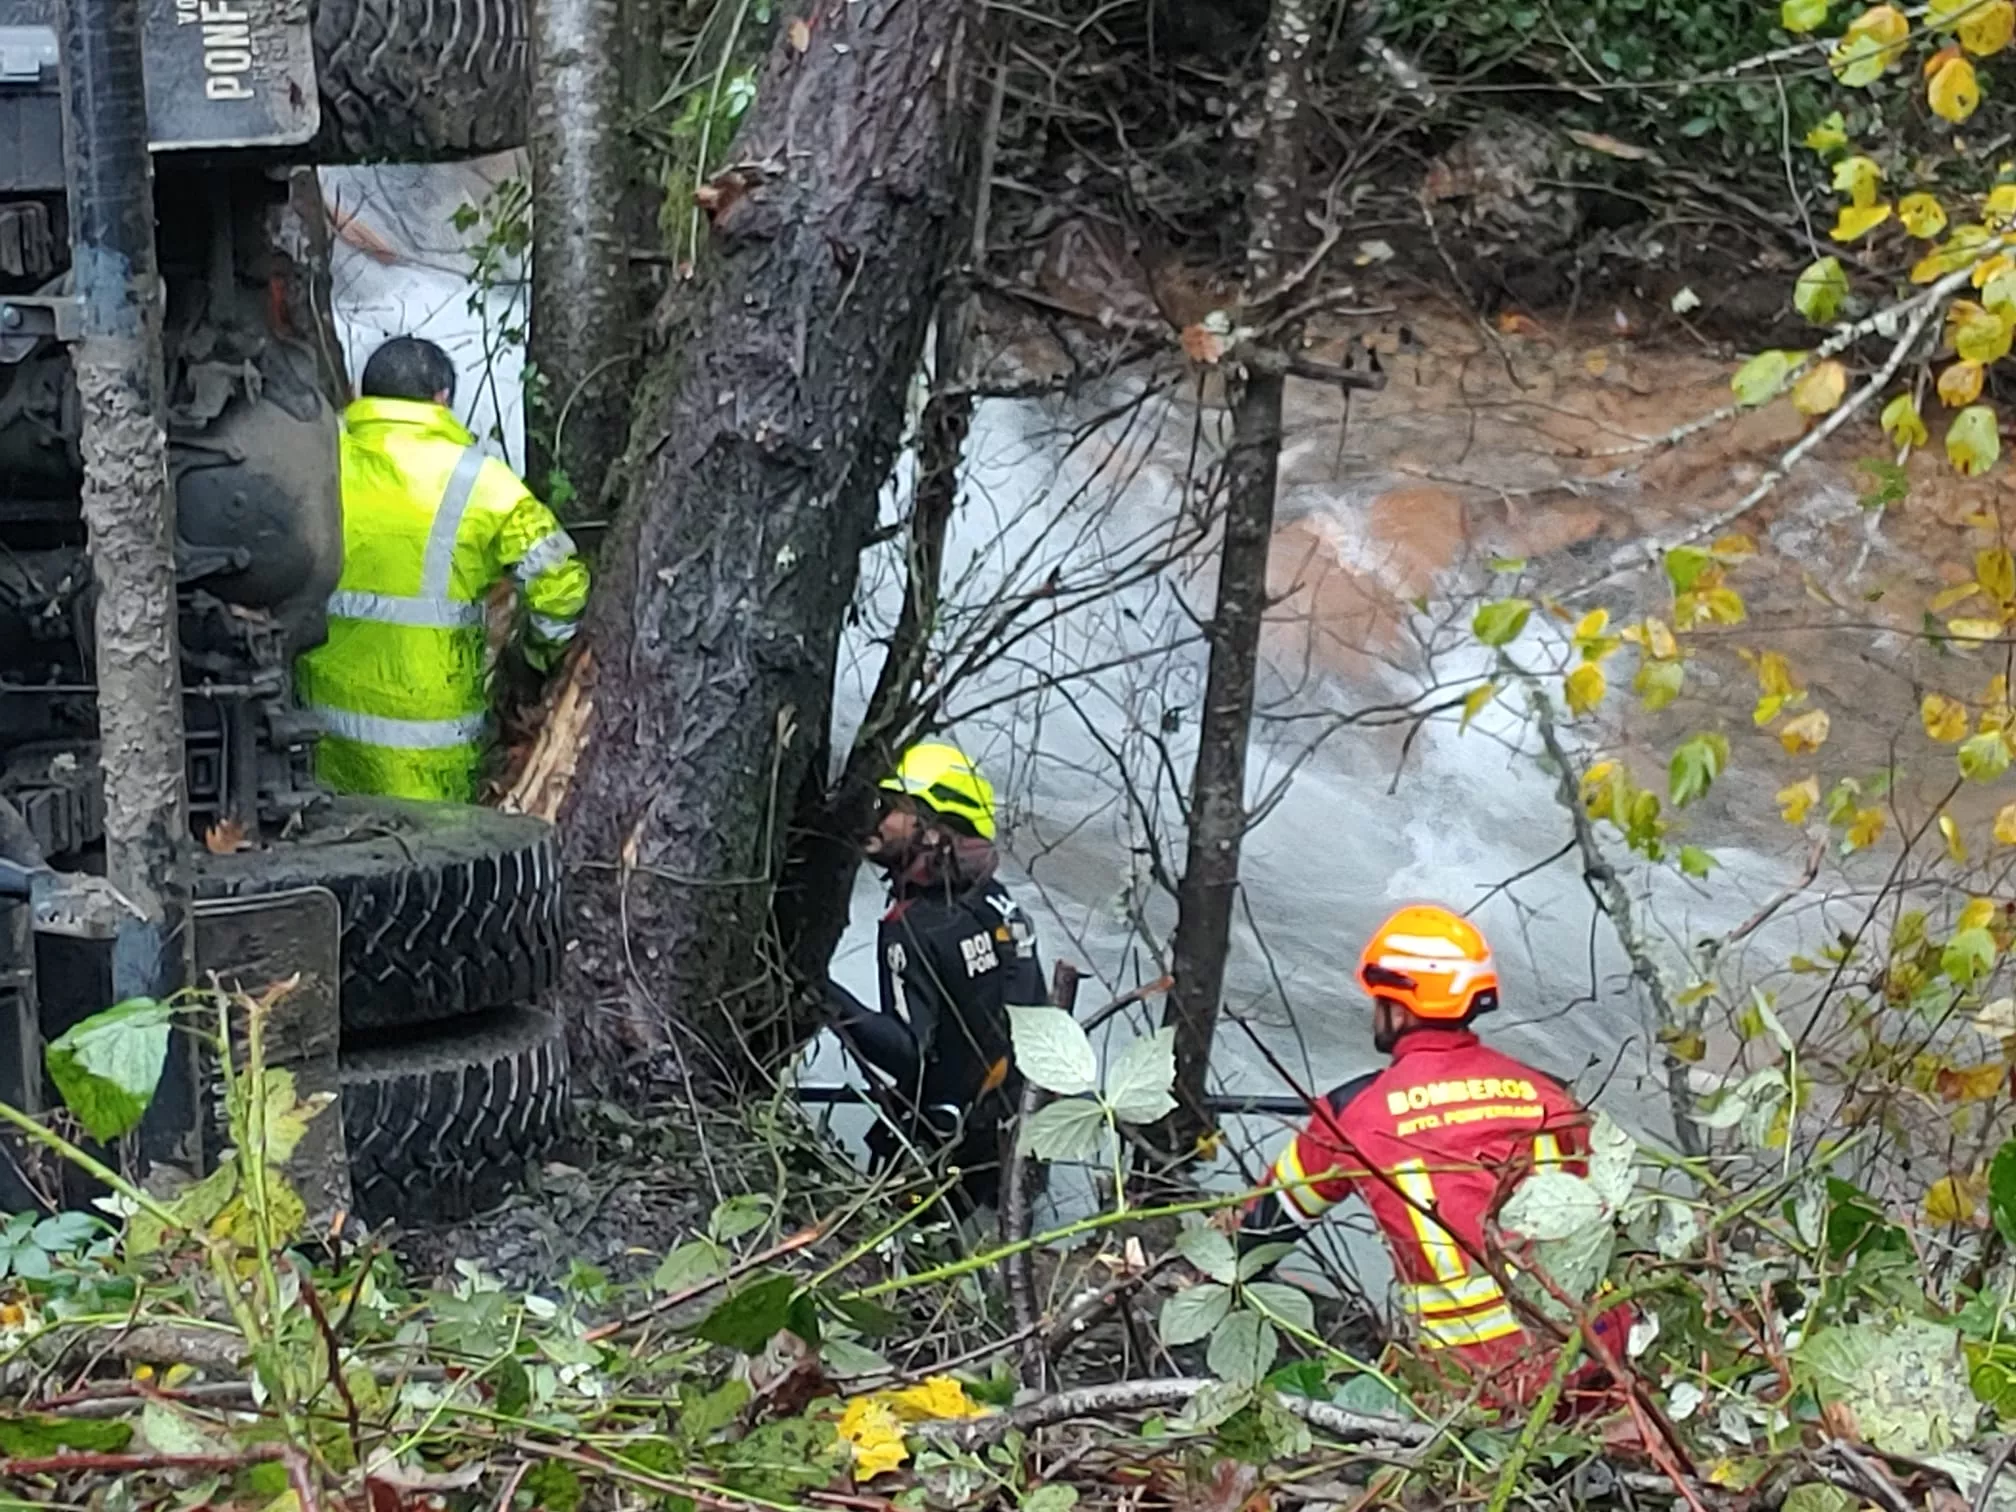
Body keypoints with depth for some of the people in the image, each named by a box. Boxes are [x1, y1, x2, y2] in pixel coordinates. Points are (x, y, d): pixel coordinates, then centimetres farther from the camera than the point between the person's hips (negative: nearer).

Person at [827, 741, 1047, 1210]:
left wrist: (846, 1013, -43)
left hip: (946, 1143, -8)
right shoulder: (998, 902, 4)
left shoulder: (913, 927, -21)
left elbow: (908, 1051, -29)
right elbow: (1035, 1010, 12)